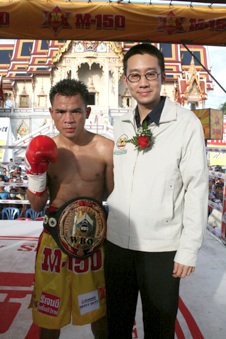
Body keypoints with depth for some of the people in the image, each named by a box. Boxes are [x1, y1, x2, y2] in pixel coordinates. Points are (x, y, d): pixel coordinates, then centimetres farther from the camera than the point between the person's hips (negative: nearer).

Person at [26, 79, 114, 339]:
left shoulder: (105, 149, -12)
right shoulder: (45, 150, -6)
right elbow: (37, 205, -4)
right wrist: (36, 170, -19)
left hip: (95, 238, -1)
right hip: (55, 239, 1)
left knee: (98, 310, 21)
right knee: (48, 313, 20)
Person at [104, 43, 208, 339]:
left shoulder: (186, 123, -10)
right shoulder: (120, 126, 5)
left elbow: (196, 188, -11)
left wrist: (189, 249, -11)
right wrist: (102, 227, 10)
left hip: (162, 248, -4)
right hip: (117, 242, 5)